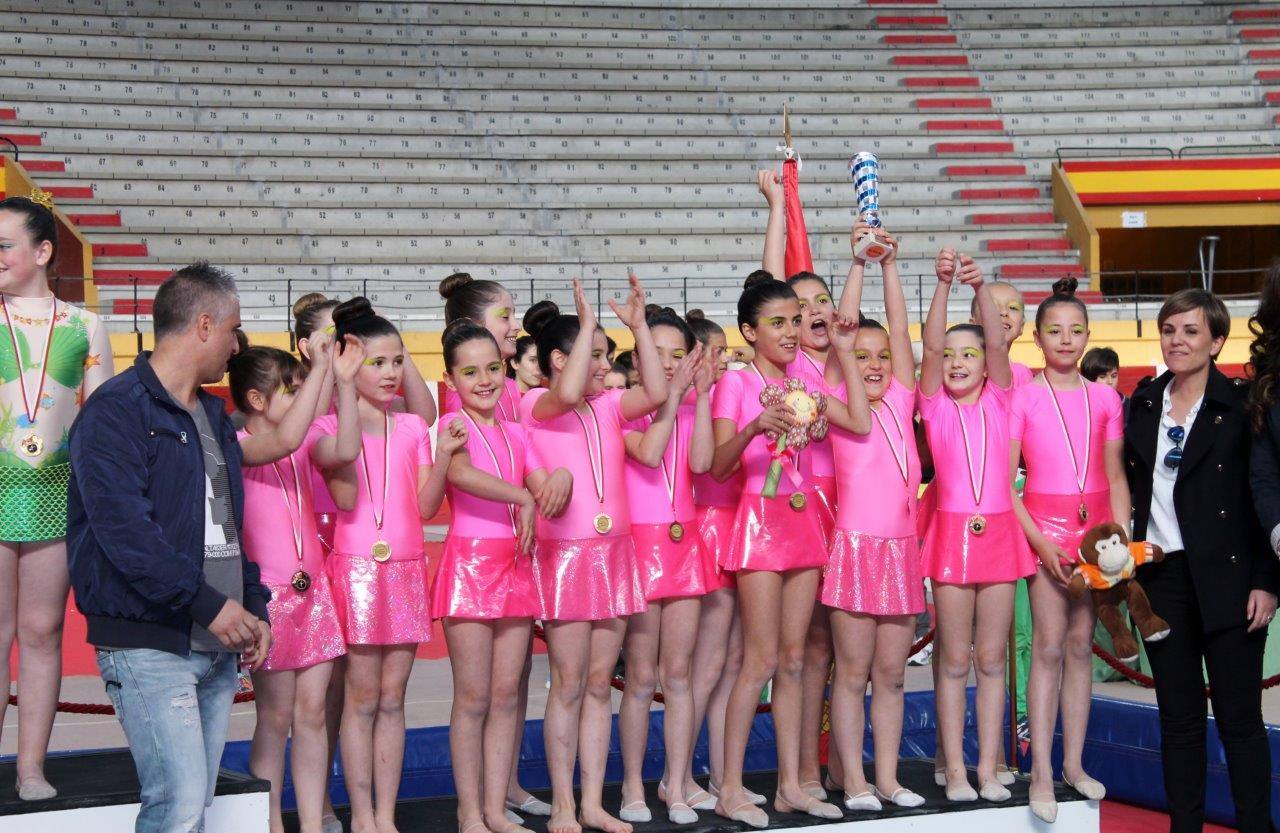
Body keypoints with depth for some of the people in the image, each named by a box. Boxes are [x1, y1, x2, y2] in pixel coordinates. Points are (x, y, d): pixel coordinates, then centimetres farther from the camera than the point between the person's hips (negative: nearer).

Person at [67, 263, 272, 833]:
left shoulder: (213, 413, 19)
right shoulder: (116, 410, -9)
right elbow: (123, 529, -19)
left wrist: (254, 608, 12)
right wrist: (210, 605, -20)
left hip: (218, 649, 8)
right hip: (150, 648, -8)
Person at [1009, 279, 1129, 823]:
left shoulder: (1104, 398, 9)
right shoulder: (1023, 396, -2)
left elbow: (1116, 477, 8)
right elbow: (1003, 481, -6)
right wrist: (1039, 542, -13)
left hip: (1095, 525, 3)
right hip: (1043, 524, -3)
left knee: (1081, 645, 6)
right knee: (1048, 647, -8)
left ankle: (1073, 763, 14)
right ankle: (1042, 775, -6)